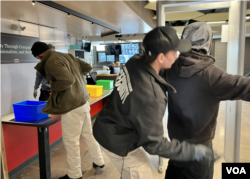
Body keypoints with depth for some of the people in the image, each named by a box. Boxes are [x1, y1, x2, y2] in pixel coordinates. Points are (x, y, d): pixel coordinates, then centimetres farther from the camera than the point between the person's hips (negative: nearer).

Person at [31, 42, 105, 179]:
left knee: (71, 142, 7)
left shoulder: (51, 62, -15)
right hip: (83, 102, 9)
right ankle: (99, 161, 37)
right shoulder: (67, 56, 10)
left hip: (71, 107, -9)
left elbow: (67, 80, -27)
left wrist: (53, 85, -10)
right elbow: (88, 67, 17)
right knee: (88, 134, 21)